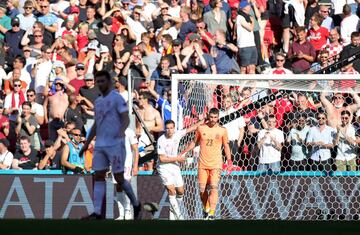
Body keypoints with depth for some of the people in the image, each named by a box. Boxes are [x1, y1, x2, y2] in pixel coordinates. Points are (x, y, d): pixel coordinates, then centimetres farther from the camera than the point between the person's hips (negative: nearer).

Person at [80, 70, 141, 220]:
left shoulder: (117, 98, -5)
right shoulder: (98, 102, 18)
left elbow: (126, 119, -14)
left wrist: (121, 131, -34)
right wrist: (86, 144, 24)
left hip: (115, 144, -7)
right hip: (100, 145, 7)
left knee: (119, 178, -4)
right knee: (98, 177, -1)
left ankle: (136, 205, 16)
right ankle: (97, 213, -4)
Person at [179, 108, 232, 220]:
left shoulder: (222, 130, 1)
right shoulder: (201, 128, 3)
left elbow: (226, 146, 10)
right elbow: (194, 142, 16)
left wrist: (229, 159, -1)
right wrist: (184, 152, 13)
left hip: (216, 164, -2)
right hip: (203, 163, 2)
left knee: (214, 187, -16)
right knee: (202, 189, 3)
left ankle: (211, 213, -19)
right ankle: (206, 208, 27)